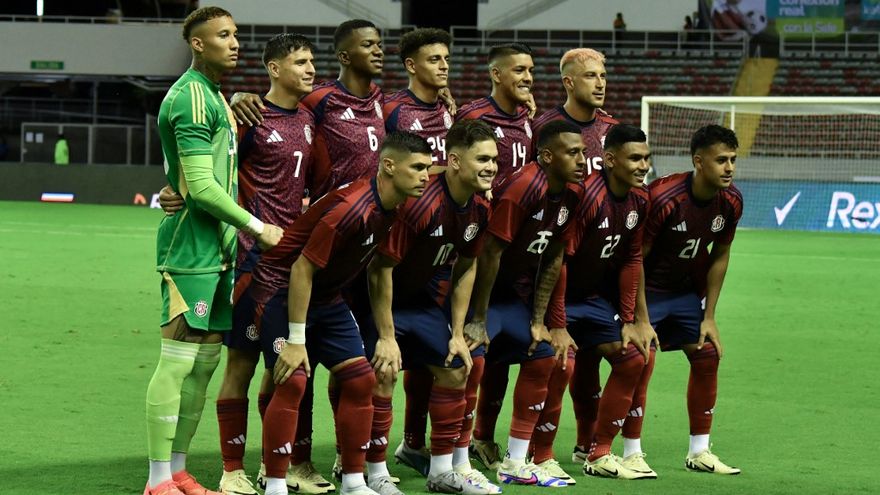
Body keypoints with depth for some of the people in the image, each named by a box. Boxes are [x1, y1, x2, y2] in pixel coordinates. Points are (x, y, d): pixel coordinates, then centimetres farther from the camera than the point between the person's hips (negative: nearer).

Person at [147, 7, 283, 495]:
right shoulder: (190, 98, -14)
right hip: (190, 248, -10)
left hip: (217, 247, 10)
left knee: (206, 358, 10)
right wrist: (257, 227, -12)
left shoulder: (214, 96, 19)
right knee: (178, 359, -8)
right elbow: (202, 186, -18)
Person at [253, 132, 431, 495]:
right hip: (282, 288, -8)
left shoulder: (392, 209, -4)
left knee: (360, 379, 3)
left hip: (327, 296, 9)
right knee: (292, 381, -18)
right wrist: (295, 341, -23)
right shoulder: (351, 207, -28)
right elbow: (302, 269, -25)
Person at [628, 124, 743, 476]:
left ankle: (698, 452, 12)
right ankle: (632, 454, -4)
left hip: (688, 289, 6)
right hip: (646, 288, -6)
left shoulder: (730, 202, -11)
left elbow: (719, 256, 3)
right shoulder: (663, 197, -29)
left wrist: (709, 316, 1)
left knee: (708, 357, 1)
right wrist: (642, 320, -23)